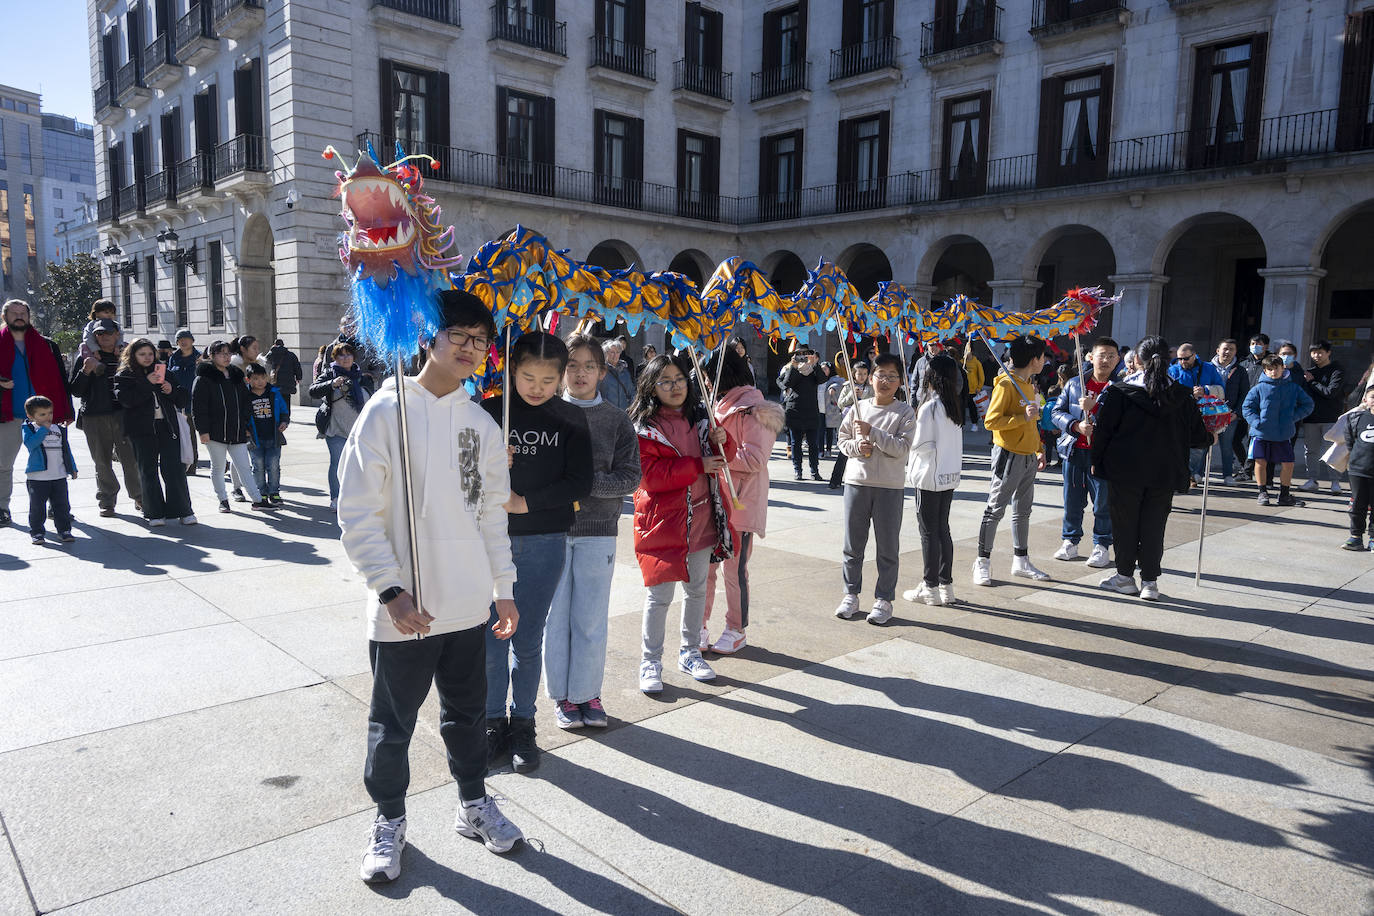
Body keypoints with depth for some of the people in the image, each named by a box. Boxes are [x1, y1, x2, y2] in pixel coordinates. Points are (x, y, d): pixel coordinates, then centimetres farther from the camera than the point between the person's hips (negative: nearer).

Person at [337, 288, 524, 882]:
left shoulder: (482, 423, 6)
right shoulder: (386, 412, -10)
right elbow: (357, 515, -12)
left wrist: (503, 588, 10)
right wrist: (391, 591, -17)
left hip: (468, 608, 5)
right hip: (402, 611, -4)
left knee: (467, 712, 20)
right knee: (392, 723, 13)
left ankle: (474, 804, 39)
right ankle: (389, 821, 34)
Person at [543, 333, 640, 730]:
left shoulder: (617, 420, 3)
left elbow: (629, 478, -3)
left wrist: (584, 482, -16)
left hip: (598, 532, 0)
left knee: (591, 618, 6)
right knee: (556, 616, 7)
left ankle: (588, 693, 23)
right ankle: (562, 696, 23)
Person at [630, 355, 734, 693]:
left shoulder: (699, 418, 10)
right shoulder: (644, 427, -9)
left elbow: (720, 459, 17)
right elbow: (650, 474, -18)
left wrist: (721, 442, -6)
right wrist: (697, 466, -20)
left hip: (700, 516, 6)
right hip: (662, 520, -6)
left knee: (697, 589, 15)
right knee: (659, 595, -2)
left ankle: (690, 652, 32)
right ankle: (650, 662, 13)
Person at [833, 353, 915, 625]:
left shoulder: (905, 413, -2)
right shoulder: (858, 409, 7)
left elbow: (901, 448, -12)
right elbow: (842, 439, 11)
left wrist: (872, 432, -17)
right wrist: (856, 446, -10)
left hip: (890, 486, -2)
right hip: (856, 482, 3)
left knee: (888, 547, 4)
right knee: (853, 544, 9)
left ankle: (884, 599, 16)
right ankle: (851, 595, 22)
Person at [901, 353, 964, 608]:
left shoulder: (929, 407, -17)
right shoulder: (954, 405, 7)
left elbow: (923, 445, -17)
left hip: (929, 477, -8)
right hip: (950, 475, 8)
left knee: (928, 531, 0)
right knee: (943, 529, 14)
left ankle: (930, 588, 7)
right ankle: (946, 586, 19)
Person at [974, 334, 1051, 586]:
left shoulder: (1028, 385, 15)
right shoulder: (1006, 385, -14)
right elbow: (990, 421, -19)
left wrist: (1039, 450, 19)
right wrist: (1023, 417, -24)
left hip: (1028, 458, 9)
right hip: (1009, 456, -9)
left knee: (1023, 511, 14)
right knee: (995, 510, -3)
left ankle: (1021, 561, 24)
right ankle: (983, 563, 4)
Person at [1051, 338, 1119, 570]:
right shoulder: (1074, 383, 7)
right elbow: (1057, 411, 6)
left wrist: (1093, 408, -21)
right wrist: (1076, 425, -11)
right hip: (1074, 450, 3)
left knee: (1103, 502, 4)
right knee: (1072, 500, 11)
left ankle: (1102, 546, 17)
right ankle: (1070, 541, 25)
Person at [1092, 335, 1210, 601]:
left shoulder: (1120, 392, -8)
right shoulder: (1183, 396, 1)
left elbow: (1103, 430, -6)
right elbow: (1196, 436, 8)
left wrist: (1096, 461, 5)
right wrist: (1211, 438, 30)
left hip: (1126, 471, -2)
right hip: (1164, 473, 3)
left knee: (1125, 524, 9)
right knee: (1154, 527, 9)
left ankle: (1126, 576, 17)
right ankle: (1150, 582, 11)